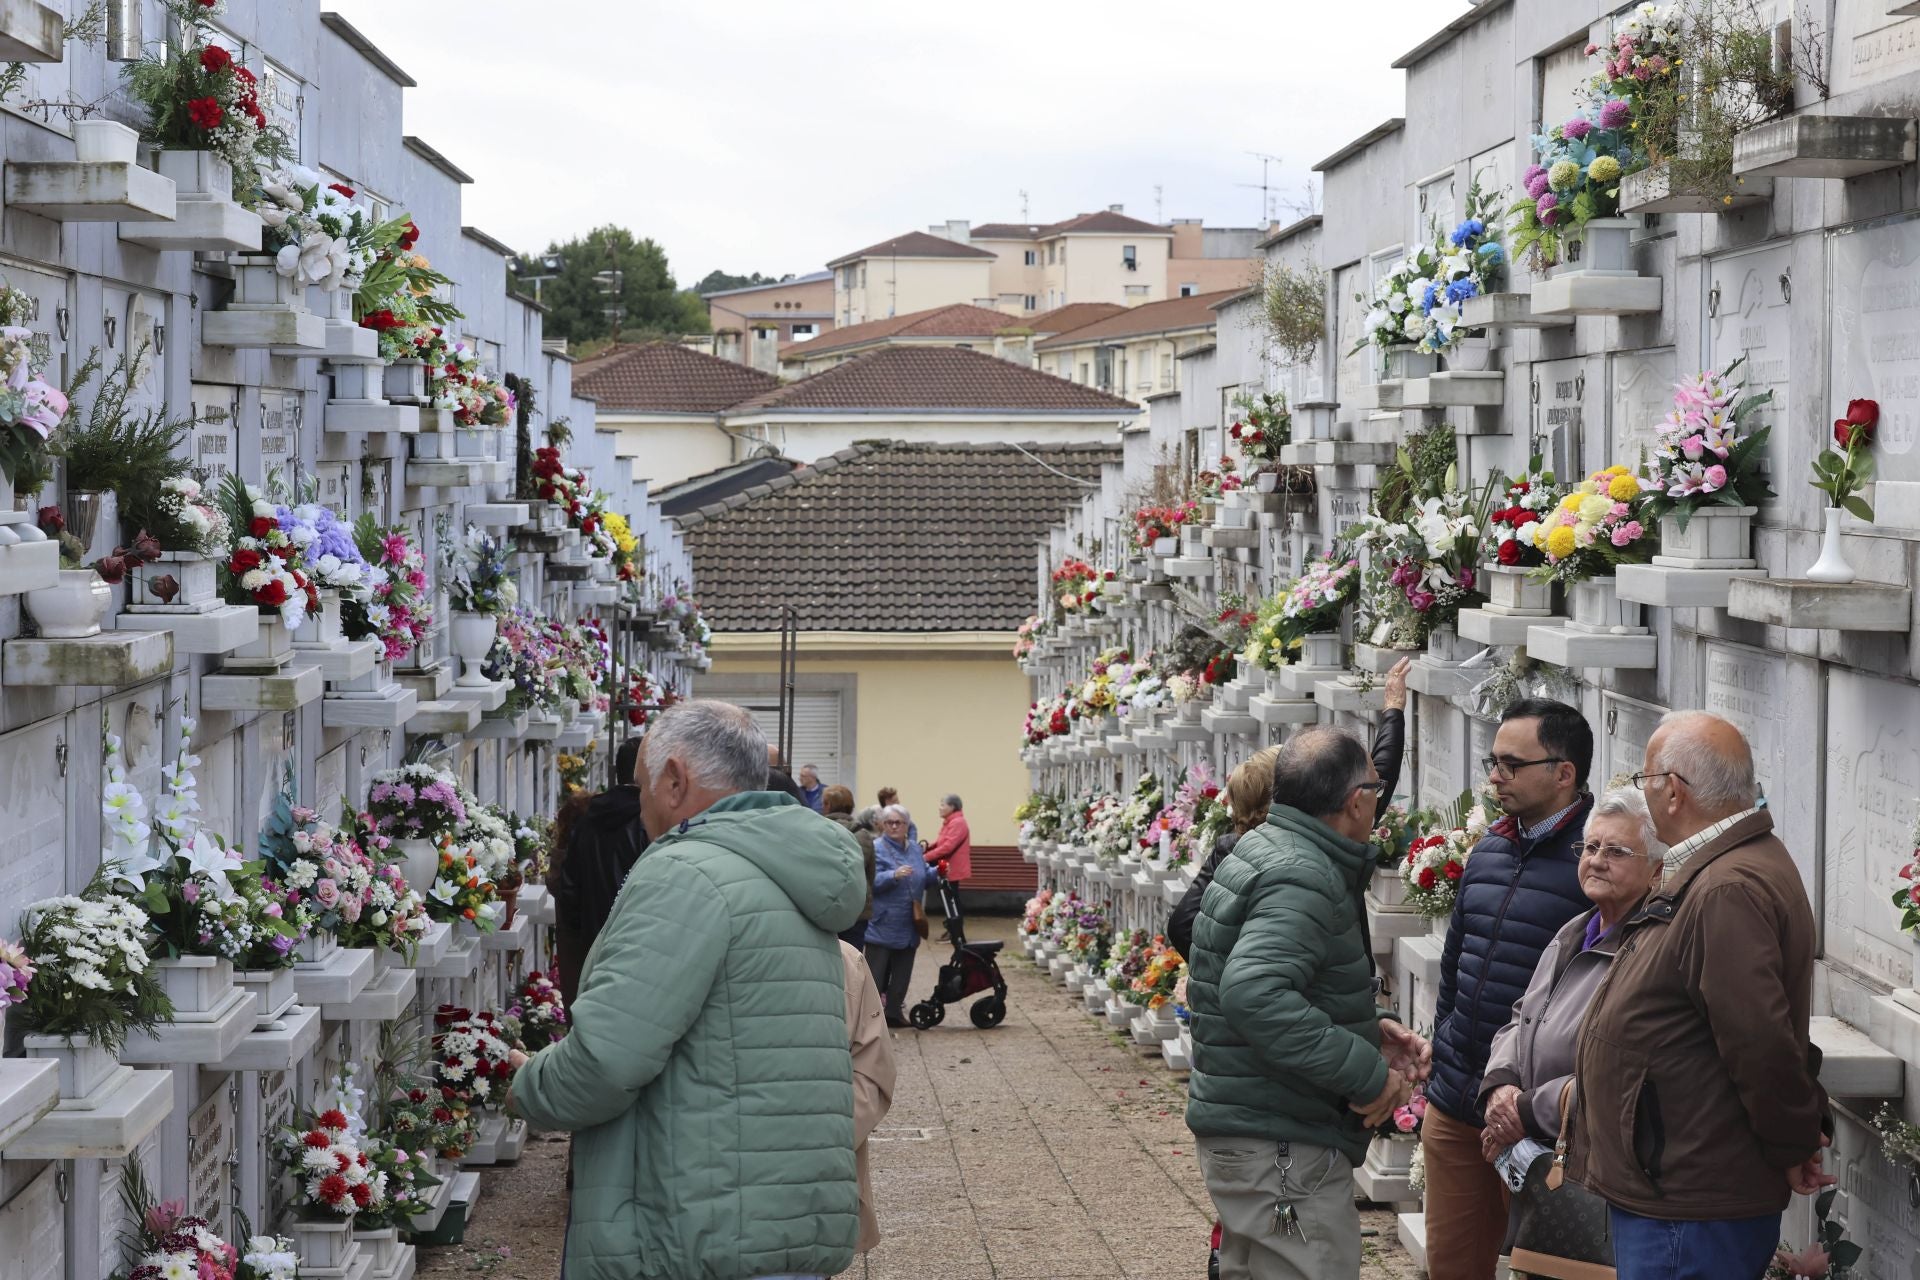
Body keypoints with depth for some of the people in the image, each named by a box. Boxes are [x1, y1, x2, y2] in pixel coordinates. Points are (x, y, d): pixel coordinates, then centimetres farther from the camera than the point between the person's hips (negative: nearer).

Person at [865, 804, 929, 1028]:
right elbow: (872, 881, -19)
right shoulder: (877, 848, -8)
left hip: (908, 926, 7)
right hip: (882, 924, -7)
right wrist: (894, 875, -34)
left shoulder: (914, 848, 12)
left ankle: (894, 1012, 23)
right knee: (876, 975, -5)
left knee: (901, 974, 12)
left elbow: (923, 879, 22)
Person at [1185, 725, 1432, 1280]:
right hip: (1283, 1150, -11)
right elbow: (1252, 992, -34)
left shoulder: (1263, 850, 12)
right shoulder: (1302, 879, -20)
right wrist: (1364, 1072, -26)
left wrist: (1368, 1031, 7)